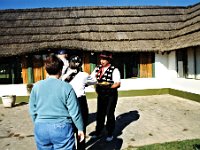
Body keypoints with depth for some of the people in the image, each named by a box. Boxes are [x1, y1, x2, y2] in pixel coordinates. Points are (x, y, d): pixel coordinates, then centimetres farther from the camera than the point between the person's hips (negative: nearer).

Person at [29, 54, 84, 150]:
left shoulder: (36, 86, -2)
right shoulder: (66, 87, -11)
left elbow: (32, 110, 6)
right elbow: (75, 112, -9)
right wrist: (80, 128, 3)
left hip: (41, 127, 3)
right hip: (62, 128, -3)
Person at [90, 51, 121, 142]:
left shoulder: (114, 70, -13)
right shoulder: (97, 69, 2)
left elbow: (118, 83, -16)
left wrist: (109, 87, -30)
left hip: (111, 95, -5)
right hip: (101, 94, 5)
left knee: (110, 114, 7)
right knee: (100, 113, 15)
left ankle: (110, 134, 26)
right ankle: (98, 132, 33)